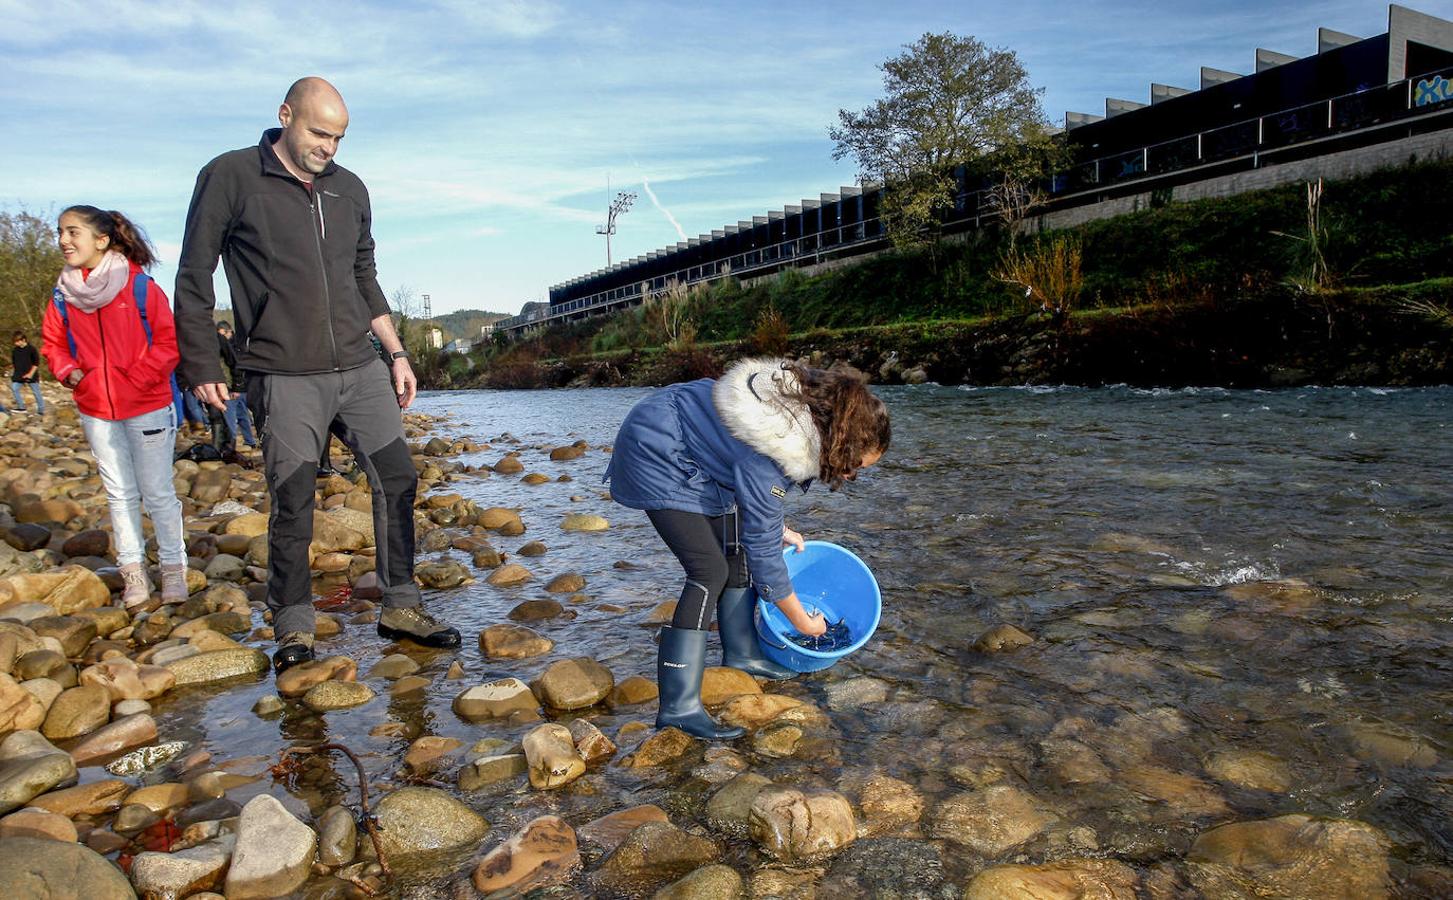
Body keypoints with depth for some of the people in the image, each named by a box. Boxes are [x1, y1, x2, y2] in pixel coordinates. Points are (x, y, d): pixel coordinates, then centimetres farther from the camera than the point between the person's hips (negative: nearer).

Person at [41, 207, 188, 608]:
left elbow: (169, 342, -10)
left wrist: (136, 379, -18)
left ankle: (174, 567, 15)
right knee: (119, 492, 12)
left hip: (147, 406, -4)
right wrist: (67, 371, -7)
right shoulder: (63, 293, 3)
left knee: (157, 492, 2)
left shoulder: (139, 285, -10)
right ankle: (133, 571, 20)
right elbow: (52, 342, 12)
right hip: (95, 410, 5)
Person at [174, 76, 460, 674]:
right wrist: (202, 367, -3)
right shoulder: (229, 178, -2)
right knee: (292, 504, -2)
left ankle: (401, 608, 15)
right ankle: (293, 628, 14)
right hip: (284, 378, -5)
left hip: (359, 369, 5)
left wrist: (397, 354, 15)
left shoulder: (349, 189, 13)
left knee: (397, 481, 2)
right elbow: (193, 281, 1)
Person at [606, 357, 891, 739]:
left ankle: (741, 652, 26)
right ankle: (678, 705, -13)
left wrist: (779, 527, 9)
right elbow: (764, 549, -21)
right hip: (656, 459, -10)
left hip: (692, 454, 10)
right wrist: (802, 620, -9)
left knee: (736, 545, 10)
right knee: (710, 570, -16)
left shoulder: (807, 407, -8)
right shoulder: (765, 458, -32)